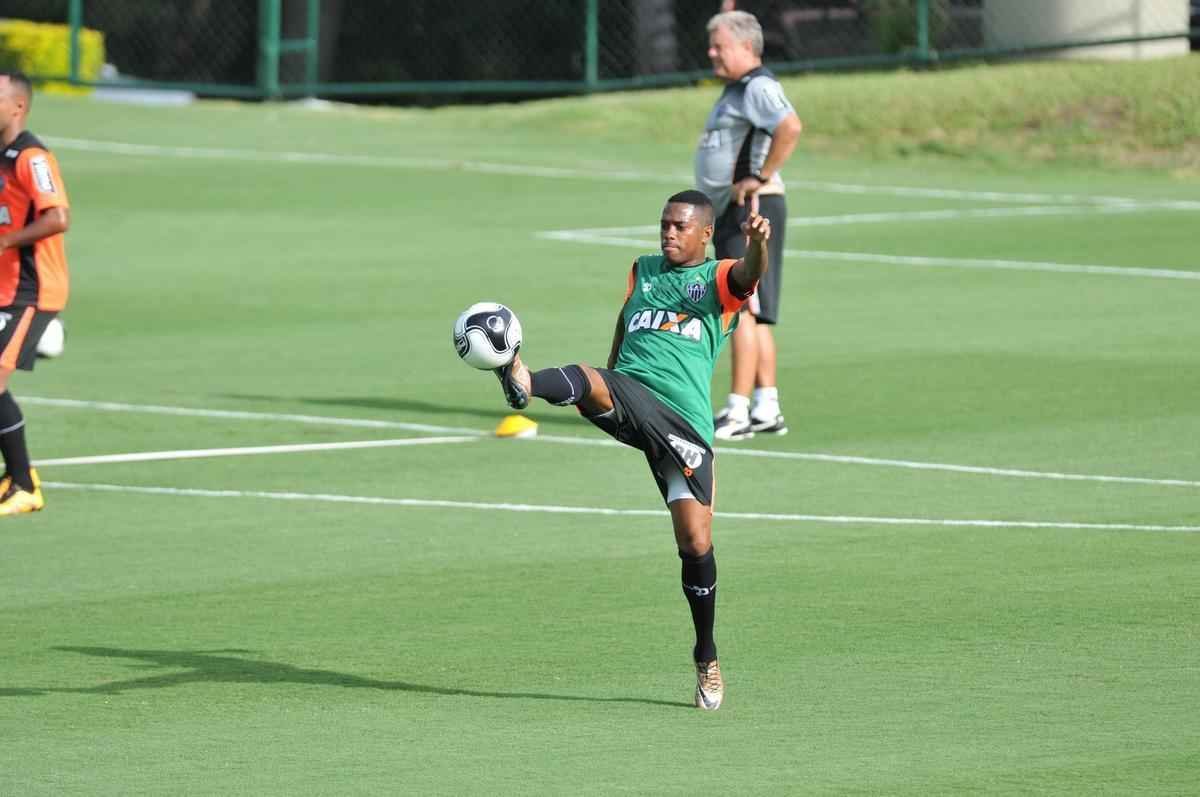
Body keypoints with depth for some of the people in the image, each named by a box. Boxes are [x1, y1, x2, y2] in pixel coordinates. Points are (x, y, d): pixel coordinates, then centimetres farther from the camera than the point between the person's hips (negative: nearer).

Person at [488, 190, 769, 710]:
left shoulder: (719, 279, 9)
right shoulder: (643, 271, 23)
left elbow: (749, 275, -15)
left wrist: (757, 243, -37)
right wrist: (609, 386, 34)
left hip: (685, 424, -2)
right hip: (629, 399, 2)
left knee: (695, 542, -5)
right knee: (589, 381, -34)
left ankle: (707, 661, 12)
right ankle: (523, 384, -69)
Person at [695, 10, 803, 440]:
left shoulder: (759, 87, -13)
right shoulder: (735, 90, 19)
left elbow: (790, 127, -31)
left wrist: (761, 178, -25)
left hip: (751, 207, -11)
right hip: (730, 211, 11)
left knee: (742, 309, -11)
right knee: (755, 316, 11)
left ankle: (737, 413, -13)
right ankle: (767, 410, 14)